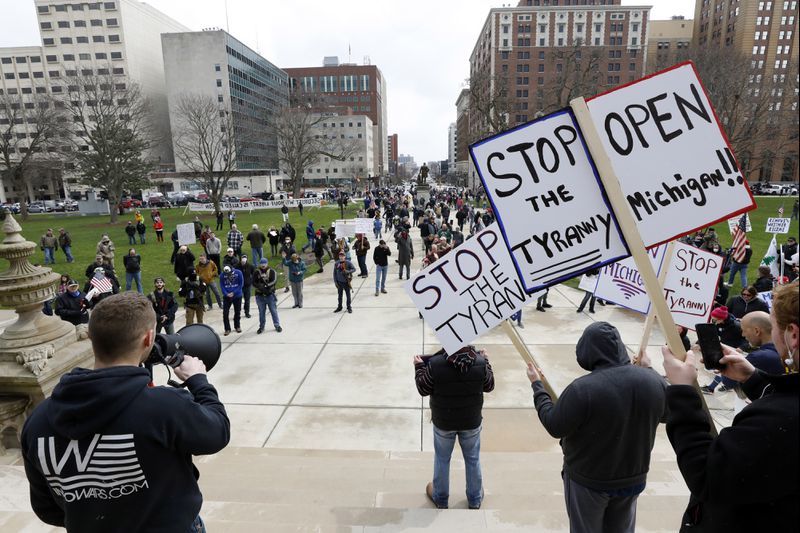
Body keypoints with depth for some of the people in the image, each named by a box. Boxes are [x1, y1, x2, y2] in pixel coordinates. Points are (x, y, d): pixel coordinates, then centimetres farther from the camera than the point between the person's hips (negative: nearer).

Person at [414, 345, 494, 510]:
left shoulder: (435, 364, -27)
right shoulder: (480, 362, -22)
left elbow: (423, 389, -13)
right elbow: (489, 386, -3)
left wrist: (419, 366, 2)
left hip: (443, 422, -1)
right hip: (472, 422, 1)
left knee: (442, 459, 22)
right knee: (473, 459, 23)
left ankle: (440, 499, 42)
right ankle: (475, 499, 42)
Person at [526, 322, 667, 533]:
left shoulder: (582, 389, -32)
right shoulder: (653, 380, -16)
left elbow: (554, 426, -19)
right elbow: (667, 414, 5)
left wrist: (537, 385, -8)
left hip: (588, 481, -4)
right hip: (634, 478, 4)